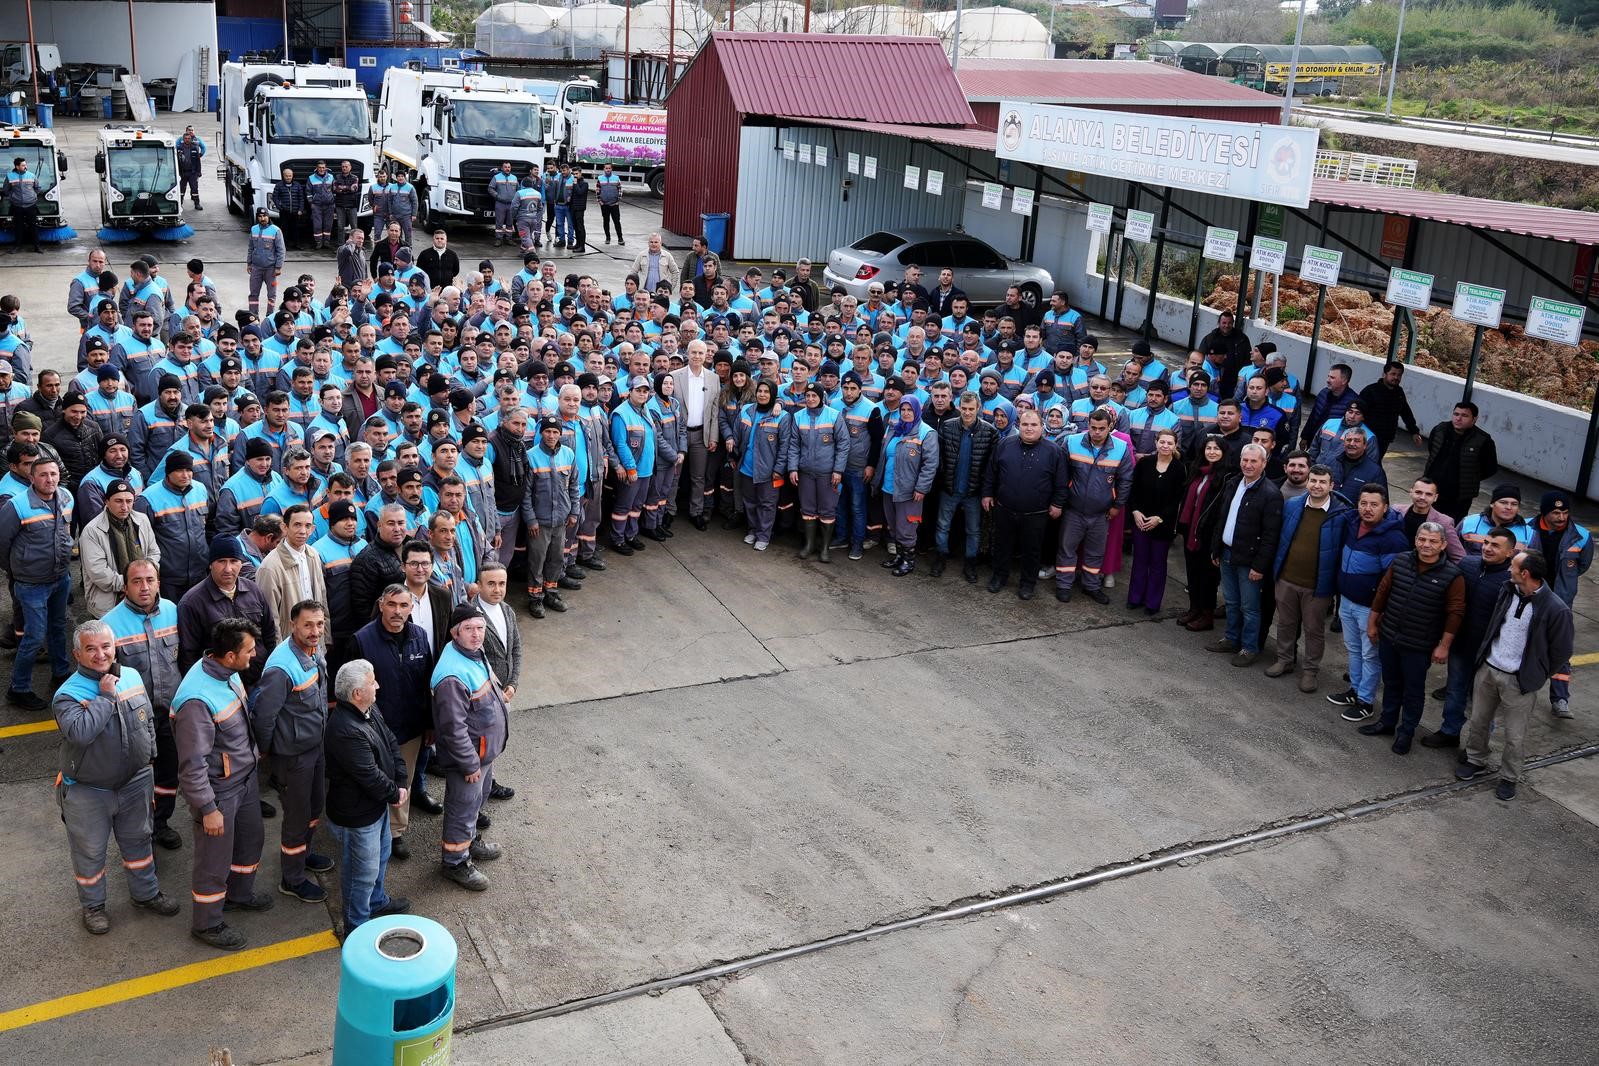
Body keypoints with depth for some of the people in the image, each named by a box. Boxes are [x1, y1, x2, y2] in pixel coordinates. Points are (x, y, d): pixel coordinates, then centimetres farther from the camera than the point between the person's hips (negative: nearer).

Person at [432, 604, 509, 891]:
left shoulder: (475, 654, -2)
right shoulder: (452, 676, -33)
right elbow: (454, 728, -29)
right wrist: (470, 764, -22)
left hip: (485, 749, 9)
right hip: (467, 755, -9)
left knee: (477, 800, 28)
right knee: (463, 807, 10)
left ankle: (470, 839, 51)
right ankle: (456, 862, 29)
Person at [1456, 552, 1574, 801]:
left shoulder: (1556, 610, -21)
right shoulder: (1507, 591, -3)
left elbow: (1561, 651, -9)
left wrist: (1538, 676, -1)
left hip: (1519, 680, -5)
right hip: (1487, 669, 5)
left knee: (1514, 736, 9)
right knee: (1478, 721, 19)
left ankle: (1509, 778, 27)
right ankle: (1475, 761, 40)